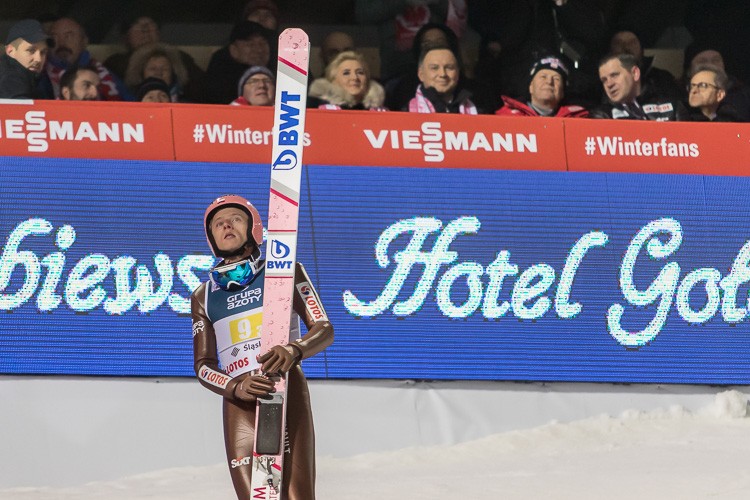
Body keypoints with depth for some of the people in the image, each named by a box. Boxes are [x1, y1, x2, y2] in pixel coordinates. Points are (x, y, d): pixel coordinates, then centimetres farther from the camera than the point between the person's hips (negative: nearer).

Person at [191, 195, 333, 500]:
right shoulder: (204, 296, 18)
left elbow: (324, 329, 3)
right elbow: (203, 365, 13)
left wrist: (295, 350, -22)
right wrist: (236, 387, -11)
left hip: (288, 395, -2)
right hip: (239, 405, 2)